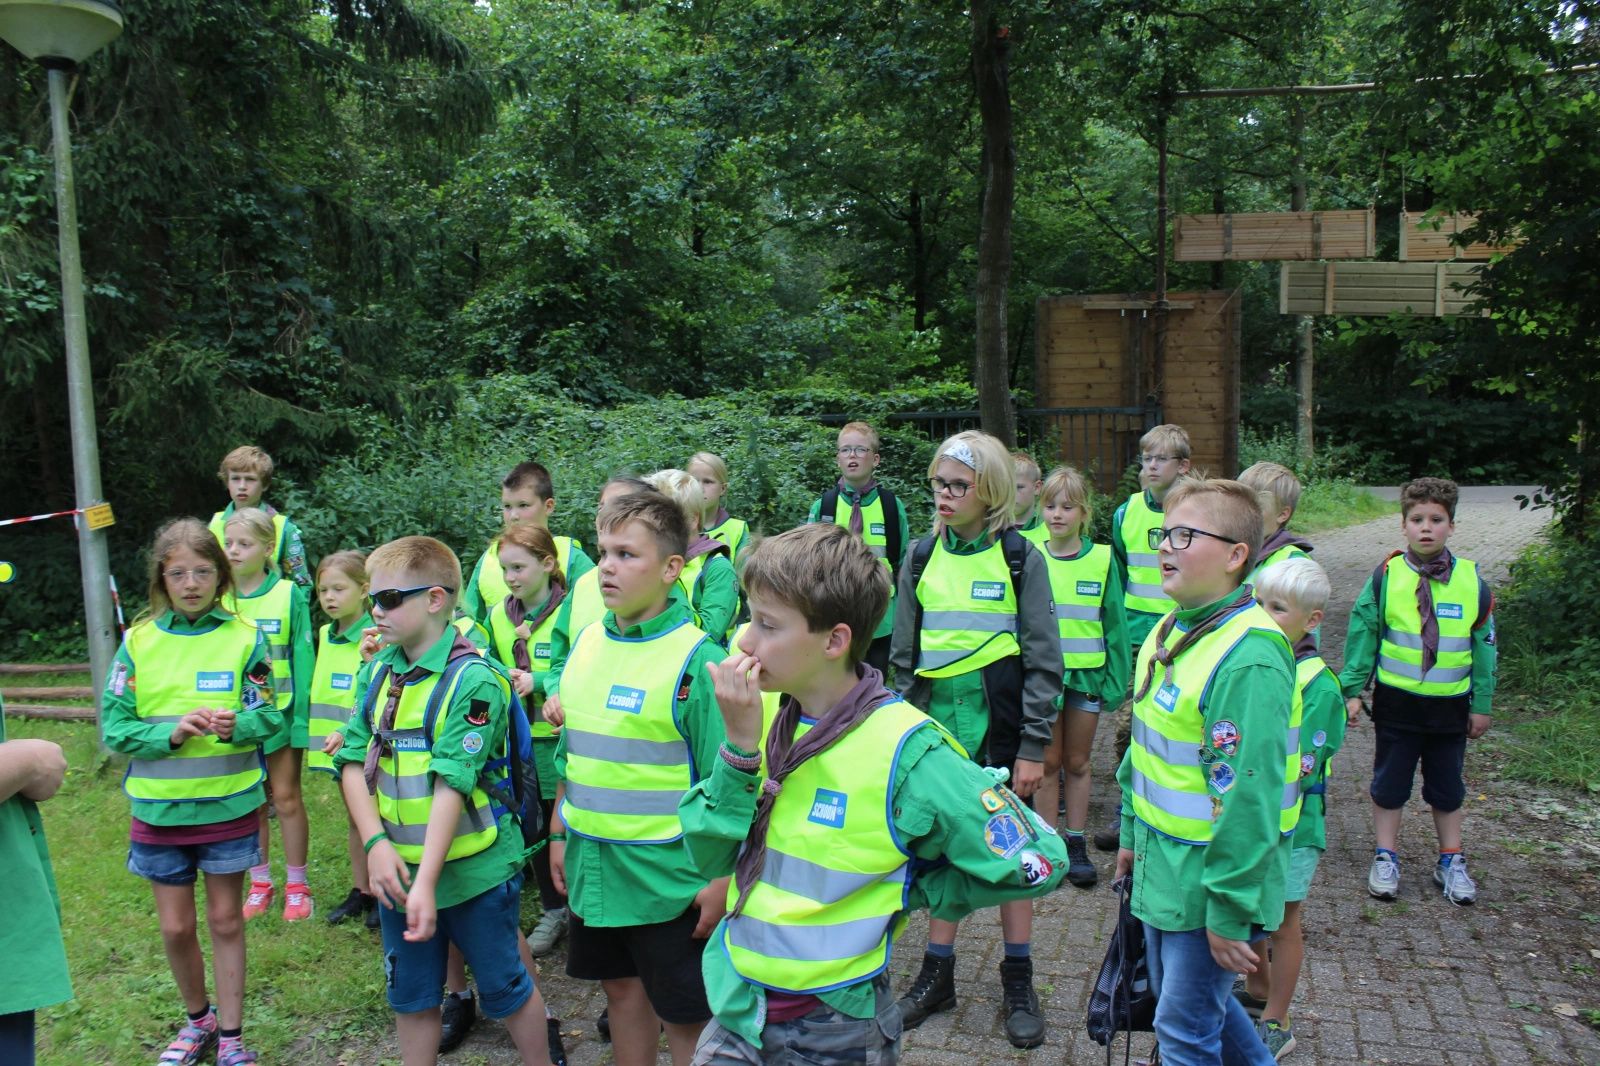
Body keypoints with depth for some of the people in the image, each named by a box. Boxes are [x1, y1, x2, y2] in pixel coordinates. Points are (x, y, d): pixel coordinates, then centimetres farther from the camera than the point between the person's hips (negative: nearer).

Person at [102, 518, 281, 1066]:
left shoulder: (244, 638, -5)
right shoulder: (139, 642, -2)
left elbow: (271, 716, -4)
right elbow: (114, 727, -3)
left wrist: (234, 724, -25)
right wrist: (173, 733, -20)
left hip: (228, 805, -1)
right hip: (159, 810, 2)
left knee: (226, 920, 10)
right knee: (175, 927, 12)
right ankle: (198, 1020, 37)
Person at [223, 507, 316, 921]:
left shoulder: (289, 594, -7)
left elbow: (302, 658, -6)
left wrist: (301, 717, -9)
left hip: (280, 712, -3)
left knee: (286, 798, 4)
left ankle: (297, 885, 17)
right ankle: (260, 883, 26)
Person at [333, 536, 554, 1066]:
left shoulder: (472, 680, -18)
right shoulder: (379, 672, 3)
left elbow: (451, 784, -24)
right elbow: (353, 760, 0)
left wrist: (427, 882, -28)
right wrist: (376, 843, -14)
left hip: (473, 868, -6)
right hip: (398, 868, 6)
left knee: (505, 988, 11)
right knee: (411, 997, 19)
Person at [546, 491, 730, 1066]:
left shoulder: (695, 658, -17)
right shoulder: (586, 642, 3)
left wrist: (719, 880, -16)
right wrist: (559, 835, 15)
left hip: (667, 875, -6)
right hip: (593, 867, 6)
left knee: (687, 1015, 9)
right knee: (622, 989, 22)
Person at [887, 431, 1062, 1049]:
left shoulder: (1019, 557, -5)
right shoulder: (921, 557, 5)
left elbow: (1043, 659, -5)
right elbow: (903, 653, 11)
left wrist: (1033, 746, -8)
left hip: (999, 725, -3)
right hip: (936, 723, 3)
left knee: (1008, 852, 8)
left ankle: (1018, 981, 24)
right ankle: (938, 973, 27)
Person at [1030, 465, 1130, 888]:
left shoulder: (1102, 559, -2)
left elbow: (1114, 623, 2)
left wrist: (1117, 679, 0)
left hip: (1087, 674, 0)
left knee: (1077, 762, 11)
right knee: (1048, 762, 7)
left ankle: (1077, 845, 24)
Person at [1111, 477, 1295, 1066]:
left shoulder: (1248, 658, -25)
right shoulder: (1169, 630, 5)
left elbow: (1248, 795, -25)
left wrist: (1228, 911, -22)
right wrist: (1133, 834, 18)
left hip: (1212, 879, -9)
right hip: (1163, 864, 9)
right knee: (1175, 993, 24)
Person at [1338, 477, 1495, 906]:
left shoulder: (1471, 581, -4)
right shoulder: (1386, 576, -8)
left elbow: (1485, 642, 4)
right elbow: (1361, 633, -1)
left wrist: (1482, 703, 6)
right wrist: (1352, 689, -3)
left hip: (1451, 705, 1)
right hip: (1395, 702, -1)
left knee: (1447, 787, 15)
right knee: (1389, 783, 10)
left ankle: (1451, 862, 31)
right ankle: (1386, 859, 24)